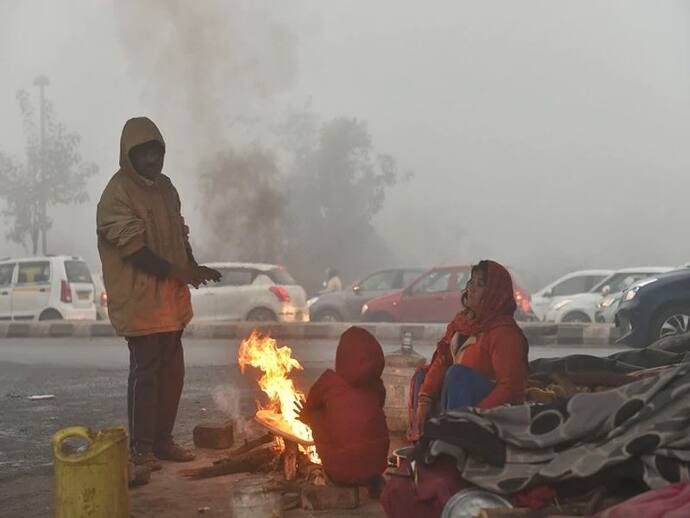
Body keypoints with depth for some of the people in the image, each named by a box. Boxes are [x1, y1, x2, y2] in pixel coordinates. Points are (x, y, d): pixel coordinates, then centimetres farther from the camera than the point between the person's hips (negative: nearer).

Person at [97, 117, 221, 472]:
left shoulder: (165, 187, 12)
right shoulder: (117, 194, -12)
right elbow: (133, 248, -18)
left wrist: (194, 267, 0)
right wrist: (178, 272, -20)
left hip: (171, 298, 8)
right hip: (139, 300, -8)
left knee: (172, 370, 11)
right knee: (145, 370, -4)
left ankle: (163, 439, 22)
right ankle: (141, 447, 5)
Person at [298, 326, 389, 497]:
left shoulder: (329, 380, 0)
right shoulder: (376, 384, 7)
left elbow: (306, 414, 18)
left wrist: (304, 415, 42)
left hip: (340, 470, -2)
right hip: (376, 464, 3)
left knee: (315, 415, 17)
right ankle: (374, 479, 18)